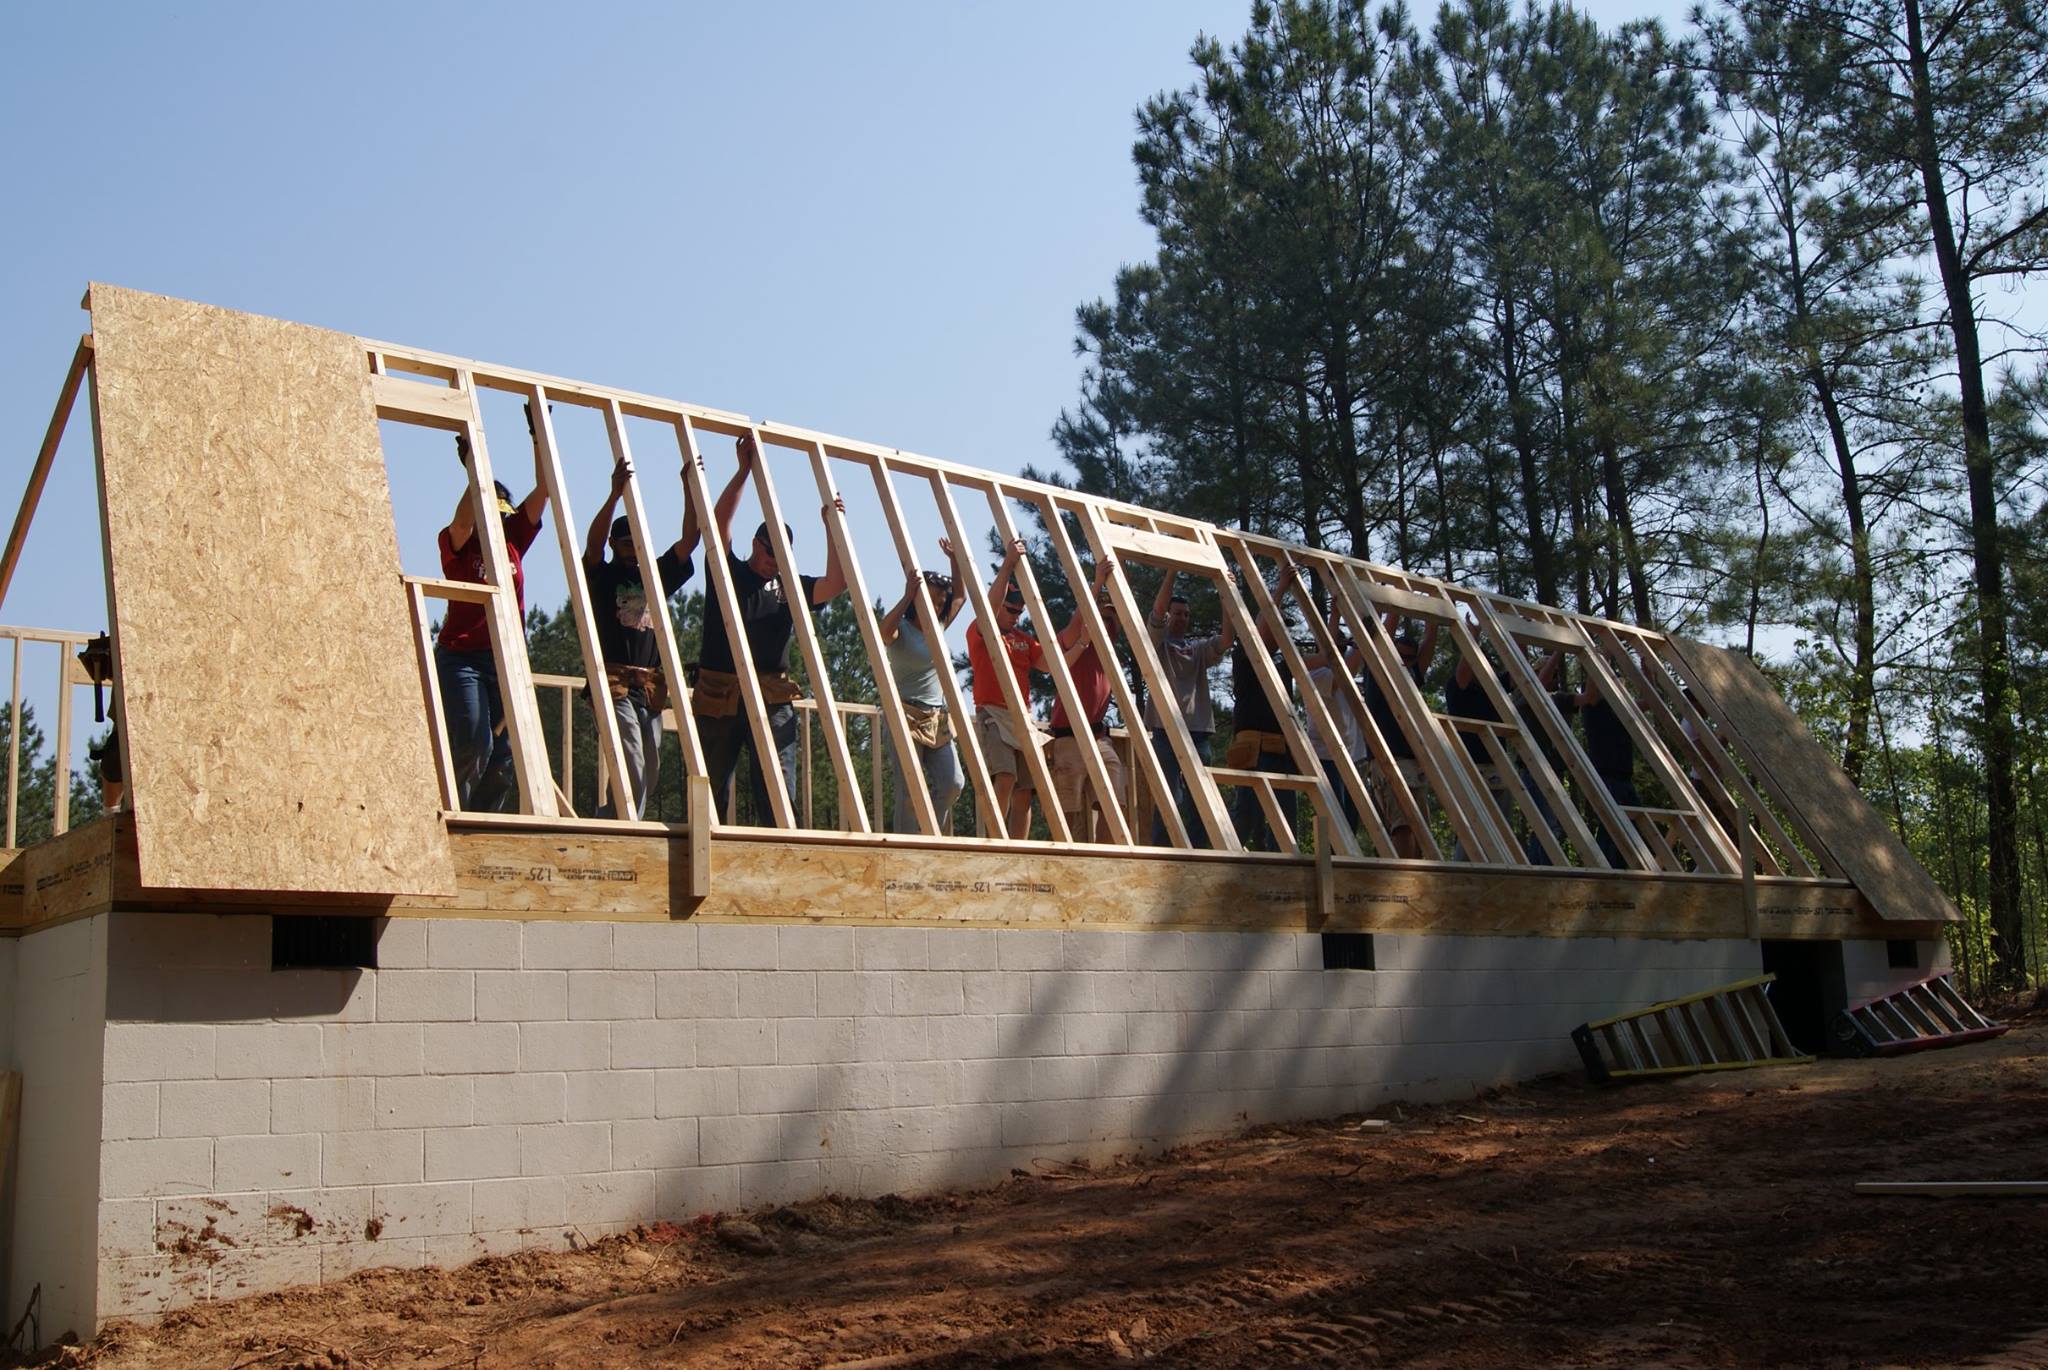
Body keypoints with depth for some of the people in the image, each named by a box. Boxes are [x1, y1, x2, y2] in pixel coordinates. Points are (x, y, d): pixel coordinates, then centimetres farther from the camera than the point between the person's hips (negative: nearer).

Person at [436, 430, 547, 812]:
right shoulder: (455, 544, 0)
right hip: (461, 656, -5)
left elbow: (543, 489, 7)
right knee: (474, 744, -17)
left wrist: (539, 435, 2)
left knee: (503, 754, 0)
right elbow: (463, 521, -24)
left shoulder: (514, 540, 11)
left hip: (506, 660, 5)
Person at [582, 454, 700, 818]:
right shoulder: (602, 576, 4)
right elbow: (593, 541, -15)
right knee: (632, 769, -19)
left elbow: (689, 540, 10)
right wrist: (615, 494, -27)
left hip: (652, 689, 6)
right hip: (616, 685, -6)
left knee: (648, 775, 6)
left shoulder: (658, 575, 17)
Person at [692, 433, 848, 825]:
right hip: (718, 699, -1)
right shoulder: (727, 572, 8)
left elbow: (835, 584, 0)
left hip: (772, 702, 1)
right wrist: (744, 470, -11)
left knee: (778, 791, -9)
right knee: (711, 792, 5)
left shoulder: (790, 587, 14)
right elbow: (719, 521, -4)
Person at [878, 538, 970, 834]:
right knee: (910, 790, -11)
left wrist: (955, 560, 16)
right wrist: (907, 597, -28)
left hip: (937, 718, 7)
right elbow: (884, 632, -29)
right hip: (906, 717, -7)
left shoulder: (939, 628, 14)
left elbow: (959, 596, 25)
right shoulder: (901, 630, -5)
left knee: (952, 783, -4)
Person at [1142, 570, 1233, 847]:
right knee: (1170, 798, -11)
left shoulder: (1199, 647, 20)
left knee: (1198, 801, 4)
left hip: (1198, 730, 5)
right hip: (1167, 730, -5)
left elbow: (1226, 640, 1)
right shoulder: (1158, 642, 8)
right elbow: (1158, 609, -9)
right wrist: (1172, 571, -10)